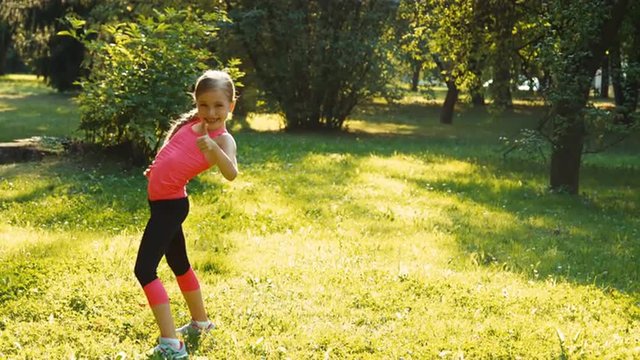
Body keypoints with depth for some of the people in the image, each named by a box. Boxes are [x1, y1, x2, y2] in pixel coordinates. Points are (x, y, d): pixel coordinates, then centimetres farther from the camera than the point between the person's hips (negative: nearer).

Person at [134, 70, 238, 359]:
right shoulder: (192, 122, 2)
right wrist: (157, 168, 14)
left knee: (144, 269, -14)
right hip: (162, 201, 9)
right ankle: (200, 322, 41)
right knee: (178, 263, 23)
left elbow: (231, 173, -43)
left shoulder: (223, 139, -20)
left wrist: (213, 149, -59)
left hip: (170, 204, -9)